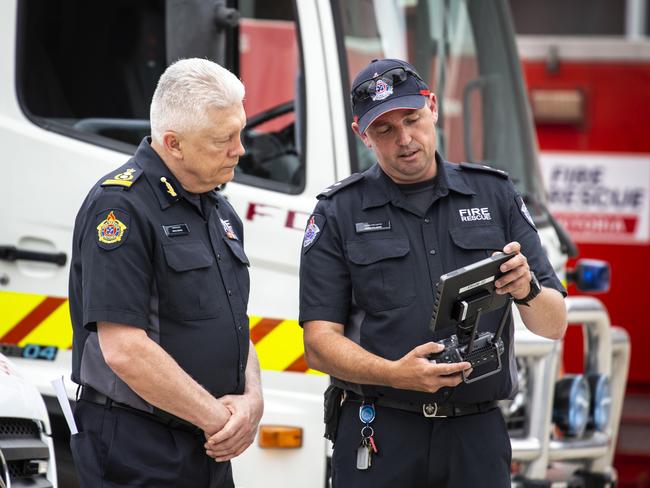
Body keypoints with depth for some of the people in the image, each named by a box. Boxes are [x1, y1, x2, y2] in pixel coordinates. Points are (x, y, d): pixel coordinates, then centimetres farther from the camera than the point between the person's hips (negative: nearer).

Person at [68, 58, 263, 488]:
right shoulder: (120, 206, -14)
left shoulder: (219, 211, 13)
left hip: (212, 453, 8)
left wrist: (252, 399, -4)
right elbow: (124, 351, -21)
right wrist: (217, 419, -15)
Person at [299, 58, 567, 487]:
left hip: (477, 435, 2)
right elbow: (320, 344, -4)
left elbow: (554, 325, 7)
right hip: (379, 436, -2)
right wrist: (396, 374, -21)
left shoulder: (495, 194, 8)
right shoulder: (338, 214, 3)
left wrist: (527, 290, -15)